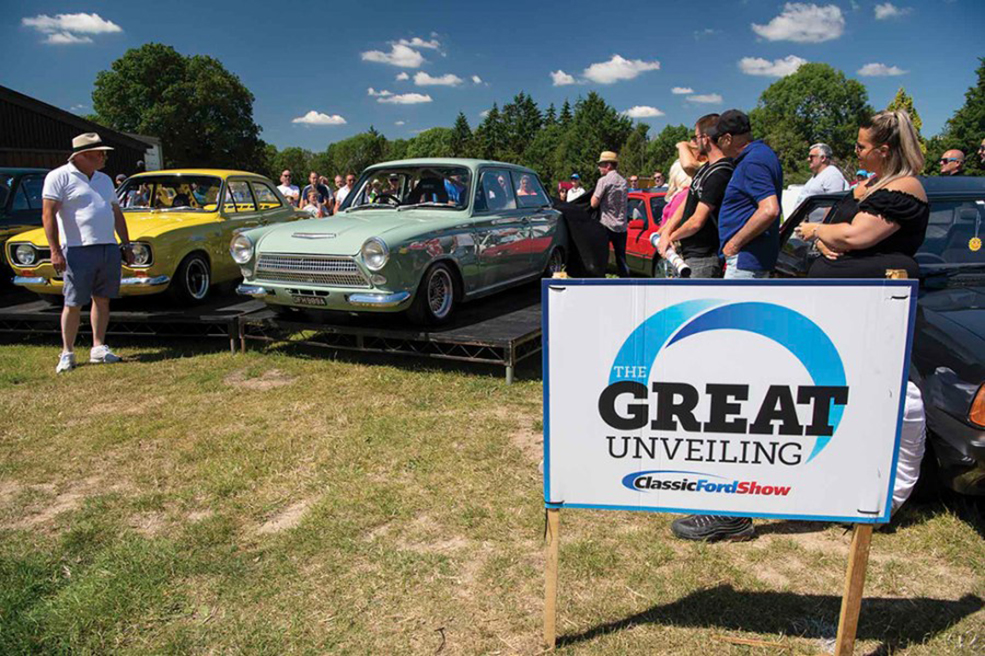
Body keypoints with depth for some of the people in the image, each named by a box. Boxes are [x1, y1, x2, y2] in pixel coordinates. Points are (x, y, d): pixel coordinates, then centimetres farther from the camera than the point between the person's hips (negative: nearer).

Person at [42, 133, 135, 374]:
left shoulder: (105, 180, 17)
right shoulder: (59, 177, -3)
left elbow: (117, 214, 22)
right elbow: (48, 214, -8)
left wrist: (127, 246, 17)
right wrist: (55, 251, -16)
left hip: (109, 249, 6)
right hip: (78, 250, -6)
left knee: (102, 300, 8)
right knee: (73, 303, -2)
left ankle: (98, 348, 15)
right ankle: (67, 352, 7)